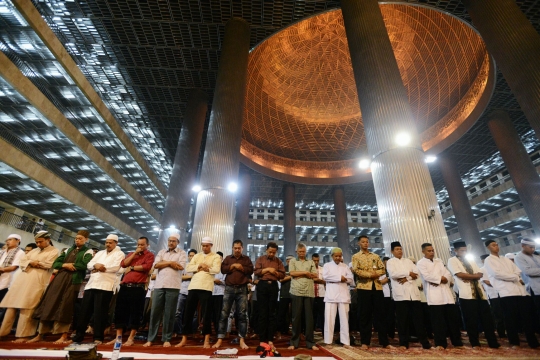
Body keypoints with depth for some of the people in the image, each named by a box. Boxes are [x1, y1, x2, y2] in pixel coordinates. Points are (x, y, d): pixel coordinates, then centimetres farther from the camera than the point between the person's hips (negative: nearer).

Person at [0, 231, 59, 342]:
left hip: (37, 281, -7)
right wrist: (30, 263, -5)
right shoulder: (34, 250, 23)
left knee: (27, 307, -8)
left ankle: (23, 335, -3)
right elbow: (22, 261, 15)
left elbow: (48, 264, -10)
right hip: (23, 278, 7)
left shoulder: (54, 251, 2)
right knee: (12, 304, 5)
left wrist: (35, 263, 2)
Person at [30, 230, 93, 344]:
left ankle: (64, 336, 5)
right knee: (50, 304, 6)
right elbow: (55, 263, 14)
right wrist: (65, 265, -6)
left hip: (73, 281, -5)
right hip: (59, 278, 6)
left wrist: (70, 265, -7)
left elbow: (84, 265, -14)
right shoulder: (68, 250, 19)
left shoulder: (88, 252, 1)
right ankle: (40, 335, 19)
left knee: (65, 307, -4)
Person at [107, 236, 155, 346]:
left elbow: (146, 267, -14)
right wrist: (135, 253, -1)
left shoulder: (150, 255, 3)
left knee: (135, 313, 0)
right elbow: (123, 264, 4)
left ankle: (130, 338, 9)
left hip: (138, 287, -5)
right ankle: (118, 337, 21)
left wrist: (131, 268, -4)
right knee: (120, 311, 9)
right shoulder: (131, 254, 20)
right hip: (125, 286, 6)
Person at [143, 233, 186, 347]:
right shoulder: (161, 252, 15)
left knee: (169, 314, 4)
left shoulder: (182, 253, 4)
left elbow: (181, 266, -10)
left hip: (173, 286, -3)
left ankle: (166, 339, 15)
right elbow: (156, 265, 1)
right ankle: (150, 338, 17)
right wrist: (170, 262, -8)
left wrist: (164, 262, -3)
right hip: (159, 285, 3)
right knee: (155, 312, 6)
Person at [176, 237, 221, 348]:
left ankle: (207, 340, 11)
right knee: (188, 312, 8)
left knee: (206, 313, 1)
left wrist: (204, 268, -5)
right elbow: (188, 268, 5)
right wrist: (199, 266, -8)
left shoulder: (216, 257, 5)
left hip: (206, 287, -4)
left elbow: (216, 269, -11)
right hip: (193, 286, 4)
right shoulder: (197, 256, 17)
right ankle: (184, 338, 20)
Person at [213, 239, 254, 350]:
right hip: (229, 289, 1)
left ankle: (242, 340, 7)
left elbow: (251, 270, 0)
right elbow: (222, 269, 0)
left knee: (242, 314, 1)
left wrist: (241, 268, -10)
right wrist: (232, 266, -11)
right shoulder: (228, 258, 12)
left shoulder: (246, 259, 10)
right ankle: (219, 339, 8)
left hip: (242, 289, 0)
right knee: (224, 314, 1)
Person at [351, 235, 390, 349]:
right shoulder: (356, 256, 5)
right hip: (363, 287, -3)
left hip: (377, 287, 3)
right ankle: (365, 342, 10)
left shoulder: (375, 256, 16)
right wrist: (370, 274, -13)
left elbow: (383, 270, 9)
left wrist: (375, 273, -11)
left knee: (380, 314, 6)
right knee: (365, 315, 2)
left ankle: (384, 342, 14)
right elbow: (356, 270, -8)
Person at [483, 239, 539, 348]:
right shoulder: (488, 260, 1)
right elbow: (496, 273, -11)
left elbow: (518, 271, 15)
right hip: (506, 292, -6)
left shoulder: (506, 259, 22)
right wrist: (516, 278, -7)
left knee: (527, 317, 7)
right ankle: (514, 342, 9)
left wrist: (519, 279, -6)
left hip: (520, 290, 6)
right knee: (511, 319, -1)